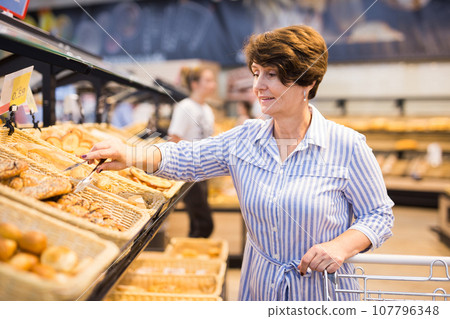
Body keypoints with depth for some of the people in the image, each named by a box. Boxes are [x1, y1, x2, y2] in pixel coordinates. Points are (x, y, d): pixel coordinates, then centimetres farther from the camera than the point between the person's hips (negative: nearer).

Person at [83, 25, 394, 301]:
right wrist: (133, 156, -19)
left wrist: (343, 246, -25)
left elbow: (380, 215, -7)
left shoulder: (347, 146, -15)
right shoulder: (243, 139, -4)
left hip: (321, 291, -3)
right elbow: (187, 158, -3)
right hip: (260, 284, 4)